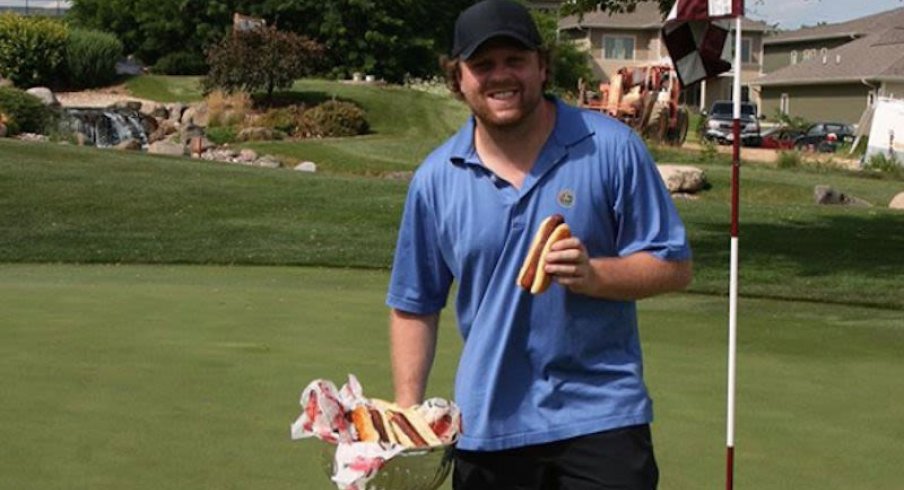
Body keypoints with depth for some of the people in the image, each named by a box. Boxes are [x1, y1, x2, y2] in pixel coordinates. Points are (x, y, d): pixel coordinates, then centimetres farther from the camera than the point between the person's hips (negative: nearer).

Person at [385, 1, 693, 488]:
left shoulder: (611, 147, -5)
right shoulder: (435, 178, 2)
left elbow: (674, 265, -2)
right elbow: (413, 305, 9)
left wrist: (593, 275, -20)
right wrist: (407, 413, 1)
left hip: (602, 416, -2)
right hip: (486, 426, 2)